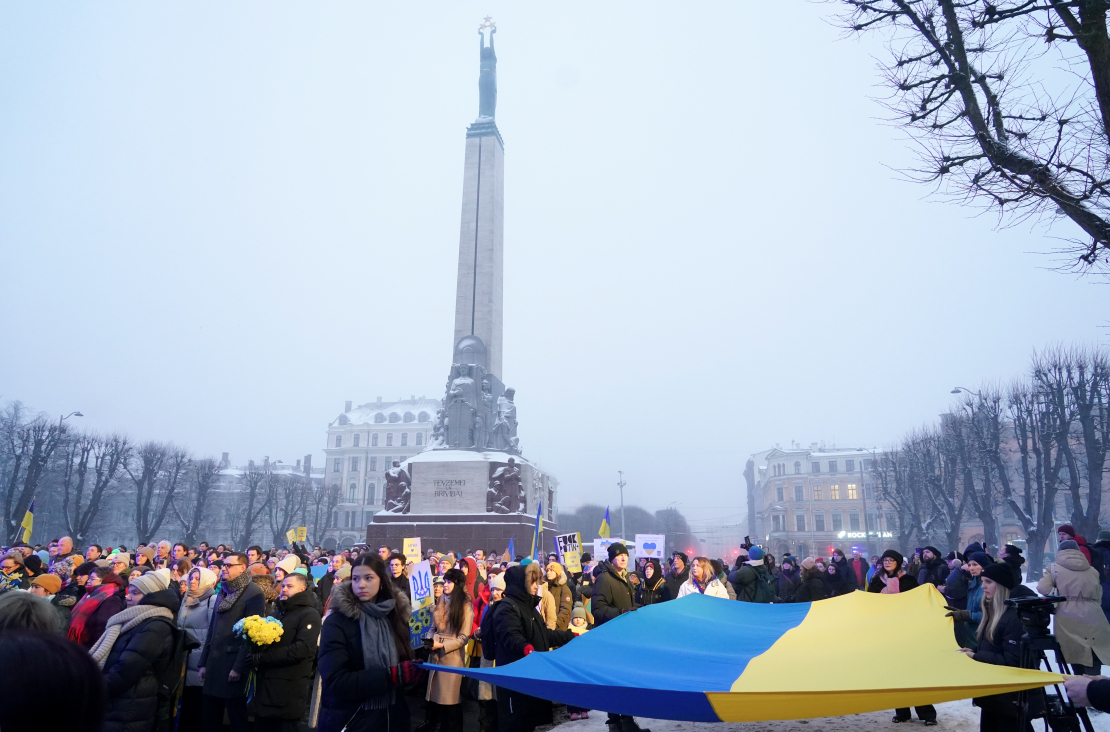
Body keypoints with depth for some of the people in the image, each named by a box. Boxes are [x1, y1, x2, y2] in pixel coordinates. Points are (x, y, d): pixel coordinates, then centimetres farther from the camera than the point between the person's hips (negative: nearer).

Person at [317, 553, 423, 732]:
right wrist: (391, 676, -26)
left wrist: (413, 671, -15)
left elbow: (405, 661, 7)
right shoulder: (337, 621, -13)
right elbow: (334, 681, -20)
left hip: (393, 717, 4)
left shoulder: (395, 614, 2)